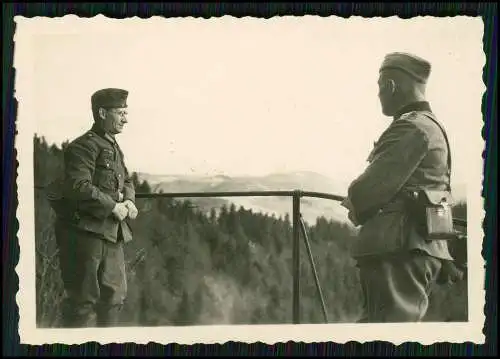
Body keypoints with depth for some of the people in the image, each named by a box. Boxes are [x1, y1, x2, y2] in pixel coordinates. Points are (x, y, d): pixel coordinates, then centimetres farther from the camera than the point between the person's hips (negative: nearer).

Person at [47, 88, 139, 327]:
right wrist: (113, 207, -19)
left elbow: (126, 181, 25)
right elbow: (78, 187, -24)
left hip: (111, 232, 10)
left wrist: (129, 202, 3)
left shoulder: (114, 148, 18)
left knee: (115, 294, 15)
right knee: (84, 298, -4)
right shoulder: (85, 146, -13)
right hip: (85, 230, -10)